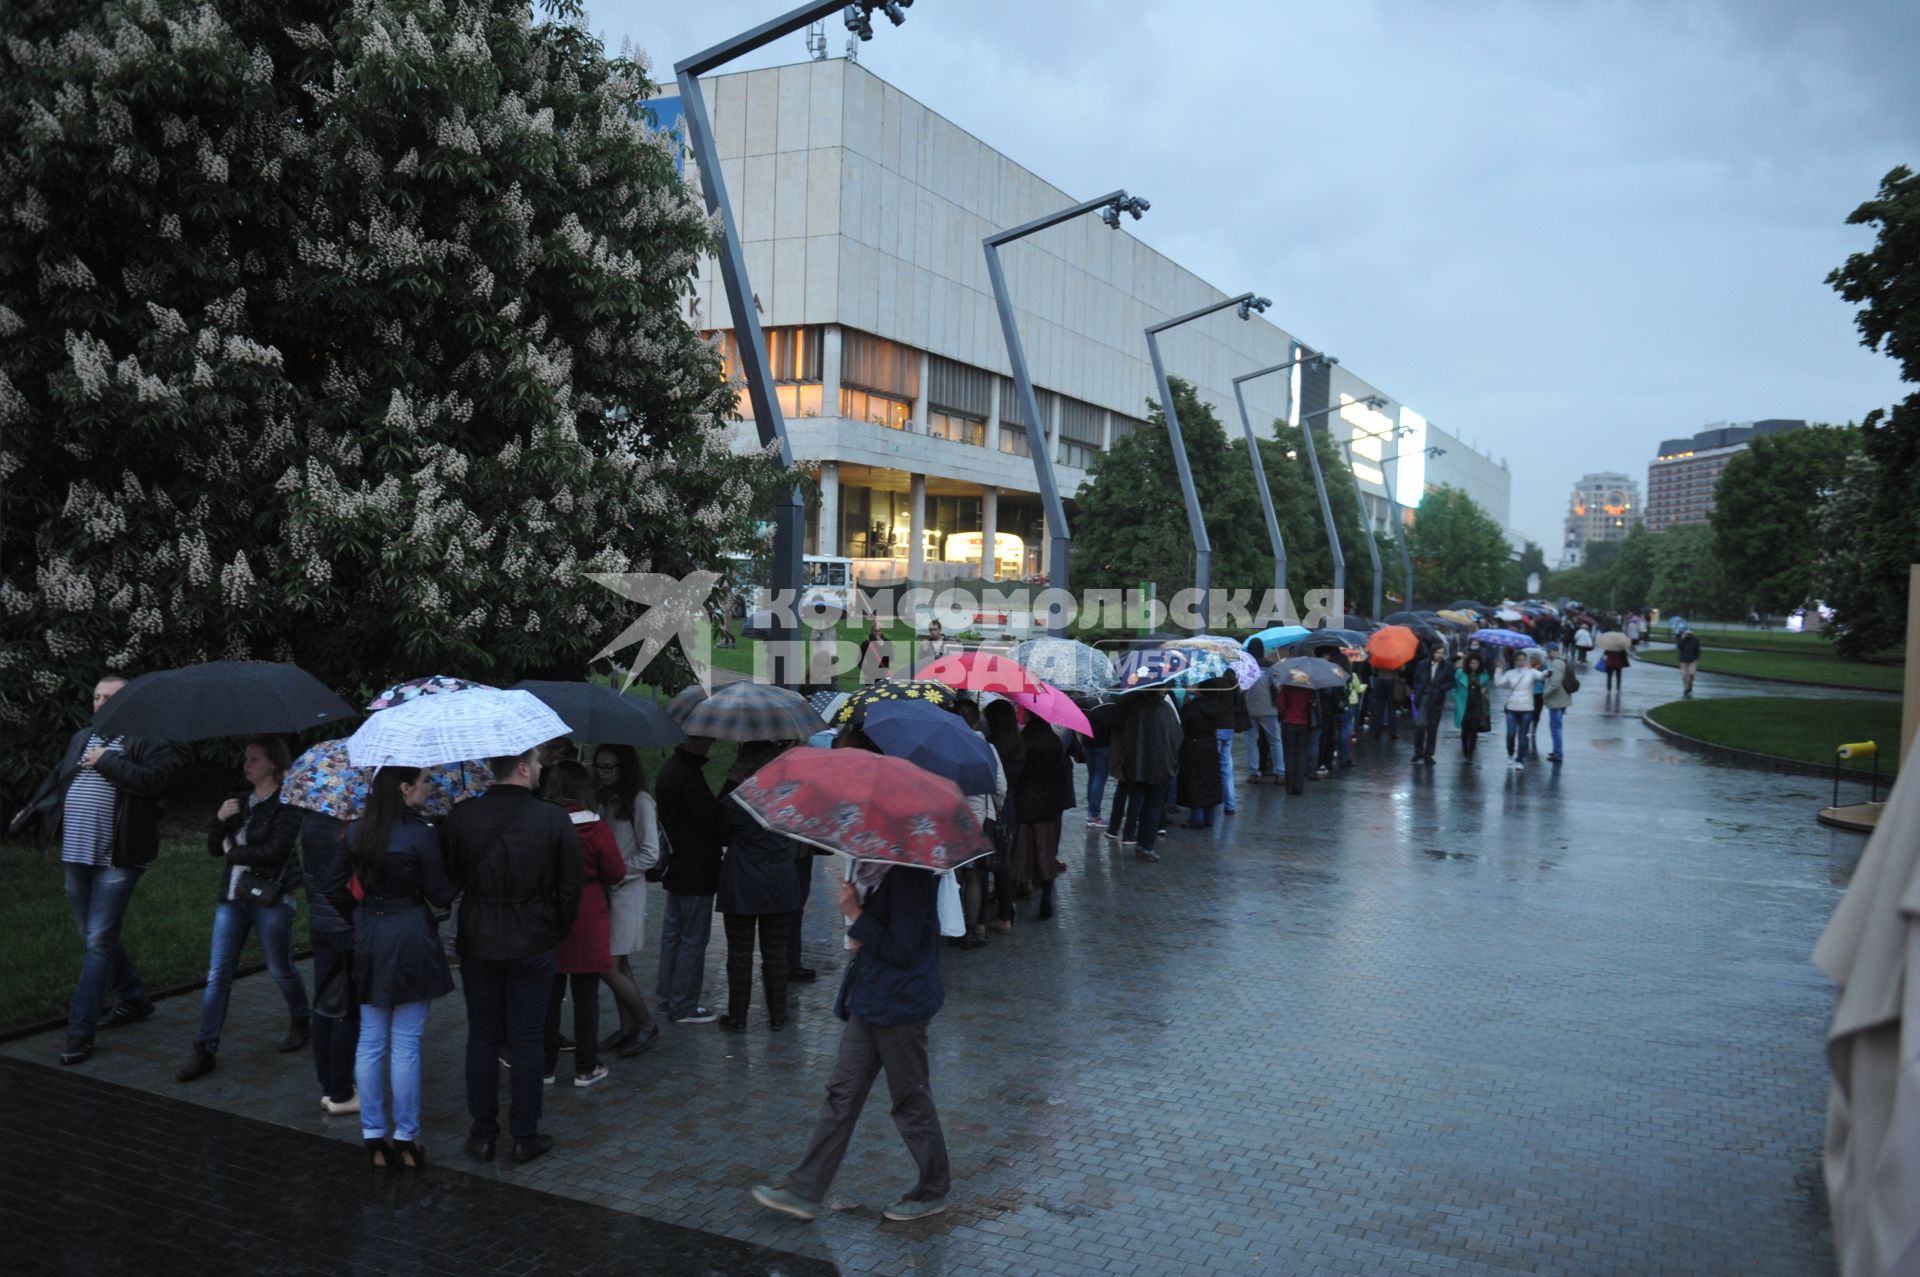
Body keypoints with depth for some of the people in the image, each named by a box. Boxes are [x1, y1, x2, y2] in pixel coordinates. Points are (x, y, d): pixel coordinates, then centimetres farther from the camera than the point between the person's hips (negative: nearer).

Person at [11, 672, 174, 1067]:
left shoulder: (148, 742, -7)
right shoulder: (82, 738, 15)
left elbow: (151, 780, -23)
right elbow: (56, 779, 27)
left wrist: (107, 760, -18)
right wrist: (30, 811, 25)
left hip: (117, 859, -7)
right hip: (77, 855, 8)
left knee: (98, 942, -8)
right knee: (93, 939, 15)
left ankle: (80, 1031, -3)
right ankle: (134, 1001, 32)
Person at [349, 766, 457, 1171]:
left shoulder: (355, 832, 2)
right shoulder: (421, 834, -15)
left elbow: (351, 886, 12)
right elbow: (440, 895, -8)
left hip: (368, 940, 6)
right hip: (410, 940, -5)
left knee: (370, 1042, 12)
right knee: (405, 1046, 2)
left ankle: (373, 1137, 19)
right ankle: (406, 1139, 11)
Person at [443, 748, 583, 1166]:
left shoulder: (462, 815, -7)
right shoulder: (554, 819, -11)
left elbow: (448, 878, 2)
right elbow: (570, 886, -5)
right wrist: (557, 930, 10)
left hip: (477, 943, 2)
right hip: (533, 944, -2)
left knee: (482, 1038, 12)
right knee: (526, 1040, 7)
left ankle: (482, 1134, 19)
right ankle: (525, 1136, 14)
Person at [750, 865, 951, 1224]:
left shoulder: (907, 877, -23)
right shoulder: (874, 868, 6)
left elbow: (902, 951, -23)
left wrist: (855, 915, -19)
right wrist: (861, 936, -1)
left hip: (900, 1005, -9)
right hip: (870, 1002, 9)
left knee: (911, 1100, 8)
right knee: (842, 1094, 13)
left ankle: (933, 1192, 27)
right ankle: (805, 1191, 20)